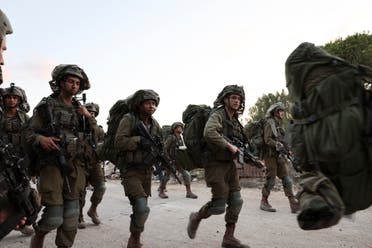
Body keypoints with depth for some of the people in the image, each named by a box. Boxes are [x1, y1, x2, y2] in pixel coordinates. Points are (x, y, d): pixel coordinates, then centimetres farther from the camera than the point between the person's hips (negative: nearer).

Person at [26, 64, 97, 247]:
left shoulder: (80, 108, 15)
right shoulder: (46, 105, 3)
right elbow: (30, 133, 1)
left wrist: (89, 116, 0)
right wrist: (41, 139, -20)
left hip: (75, 165, 4)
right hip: (52, 164, -4)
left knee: (71, 216, 6)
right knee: (54, 217, -4)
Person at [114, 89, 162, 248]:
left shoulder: (155, 124, 8)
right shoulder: (129, 119, -9)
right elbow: (119, 142, -18)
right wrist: (140, 140, -26)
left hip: (147, 171, 7)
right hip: (131, 171, -6)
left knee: (140, 208, 16)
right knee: (142, 208, -20)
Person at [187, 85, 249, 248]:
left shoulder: (235, 120, 14)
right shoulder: (217, 115, -11)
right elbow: (209, 133, -31)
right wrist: (229, 146, -25)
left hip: (230, 164, 8)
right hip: (216, 165, -8)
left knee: (236, 201, 3)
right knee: (219, 206, -5)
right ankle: (196, 218, 22)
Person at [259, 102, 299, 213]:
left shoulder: (278, 124, 18)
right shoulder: (269, 123, -7)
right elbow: (267, 140, -16)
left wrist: (285, 148, 9)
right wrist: (278, 145, -26)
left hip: (279, 155, 8)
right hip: (270, 155, -8)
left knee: (287, 179, 1)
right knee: (271, 180, -3)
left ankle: (293, 204, 0)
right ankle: (264, 203, 11)